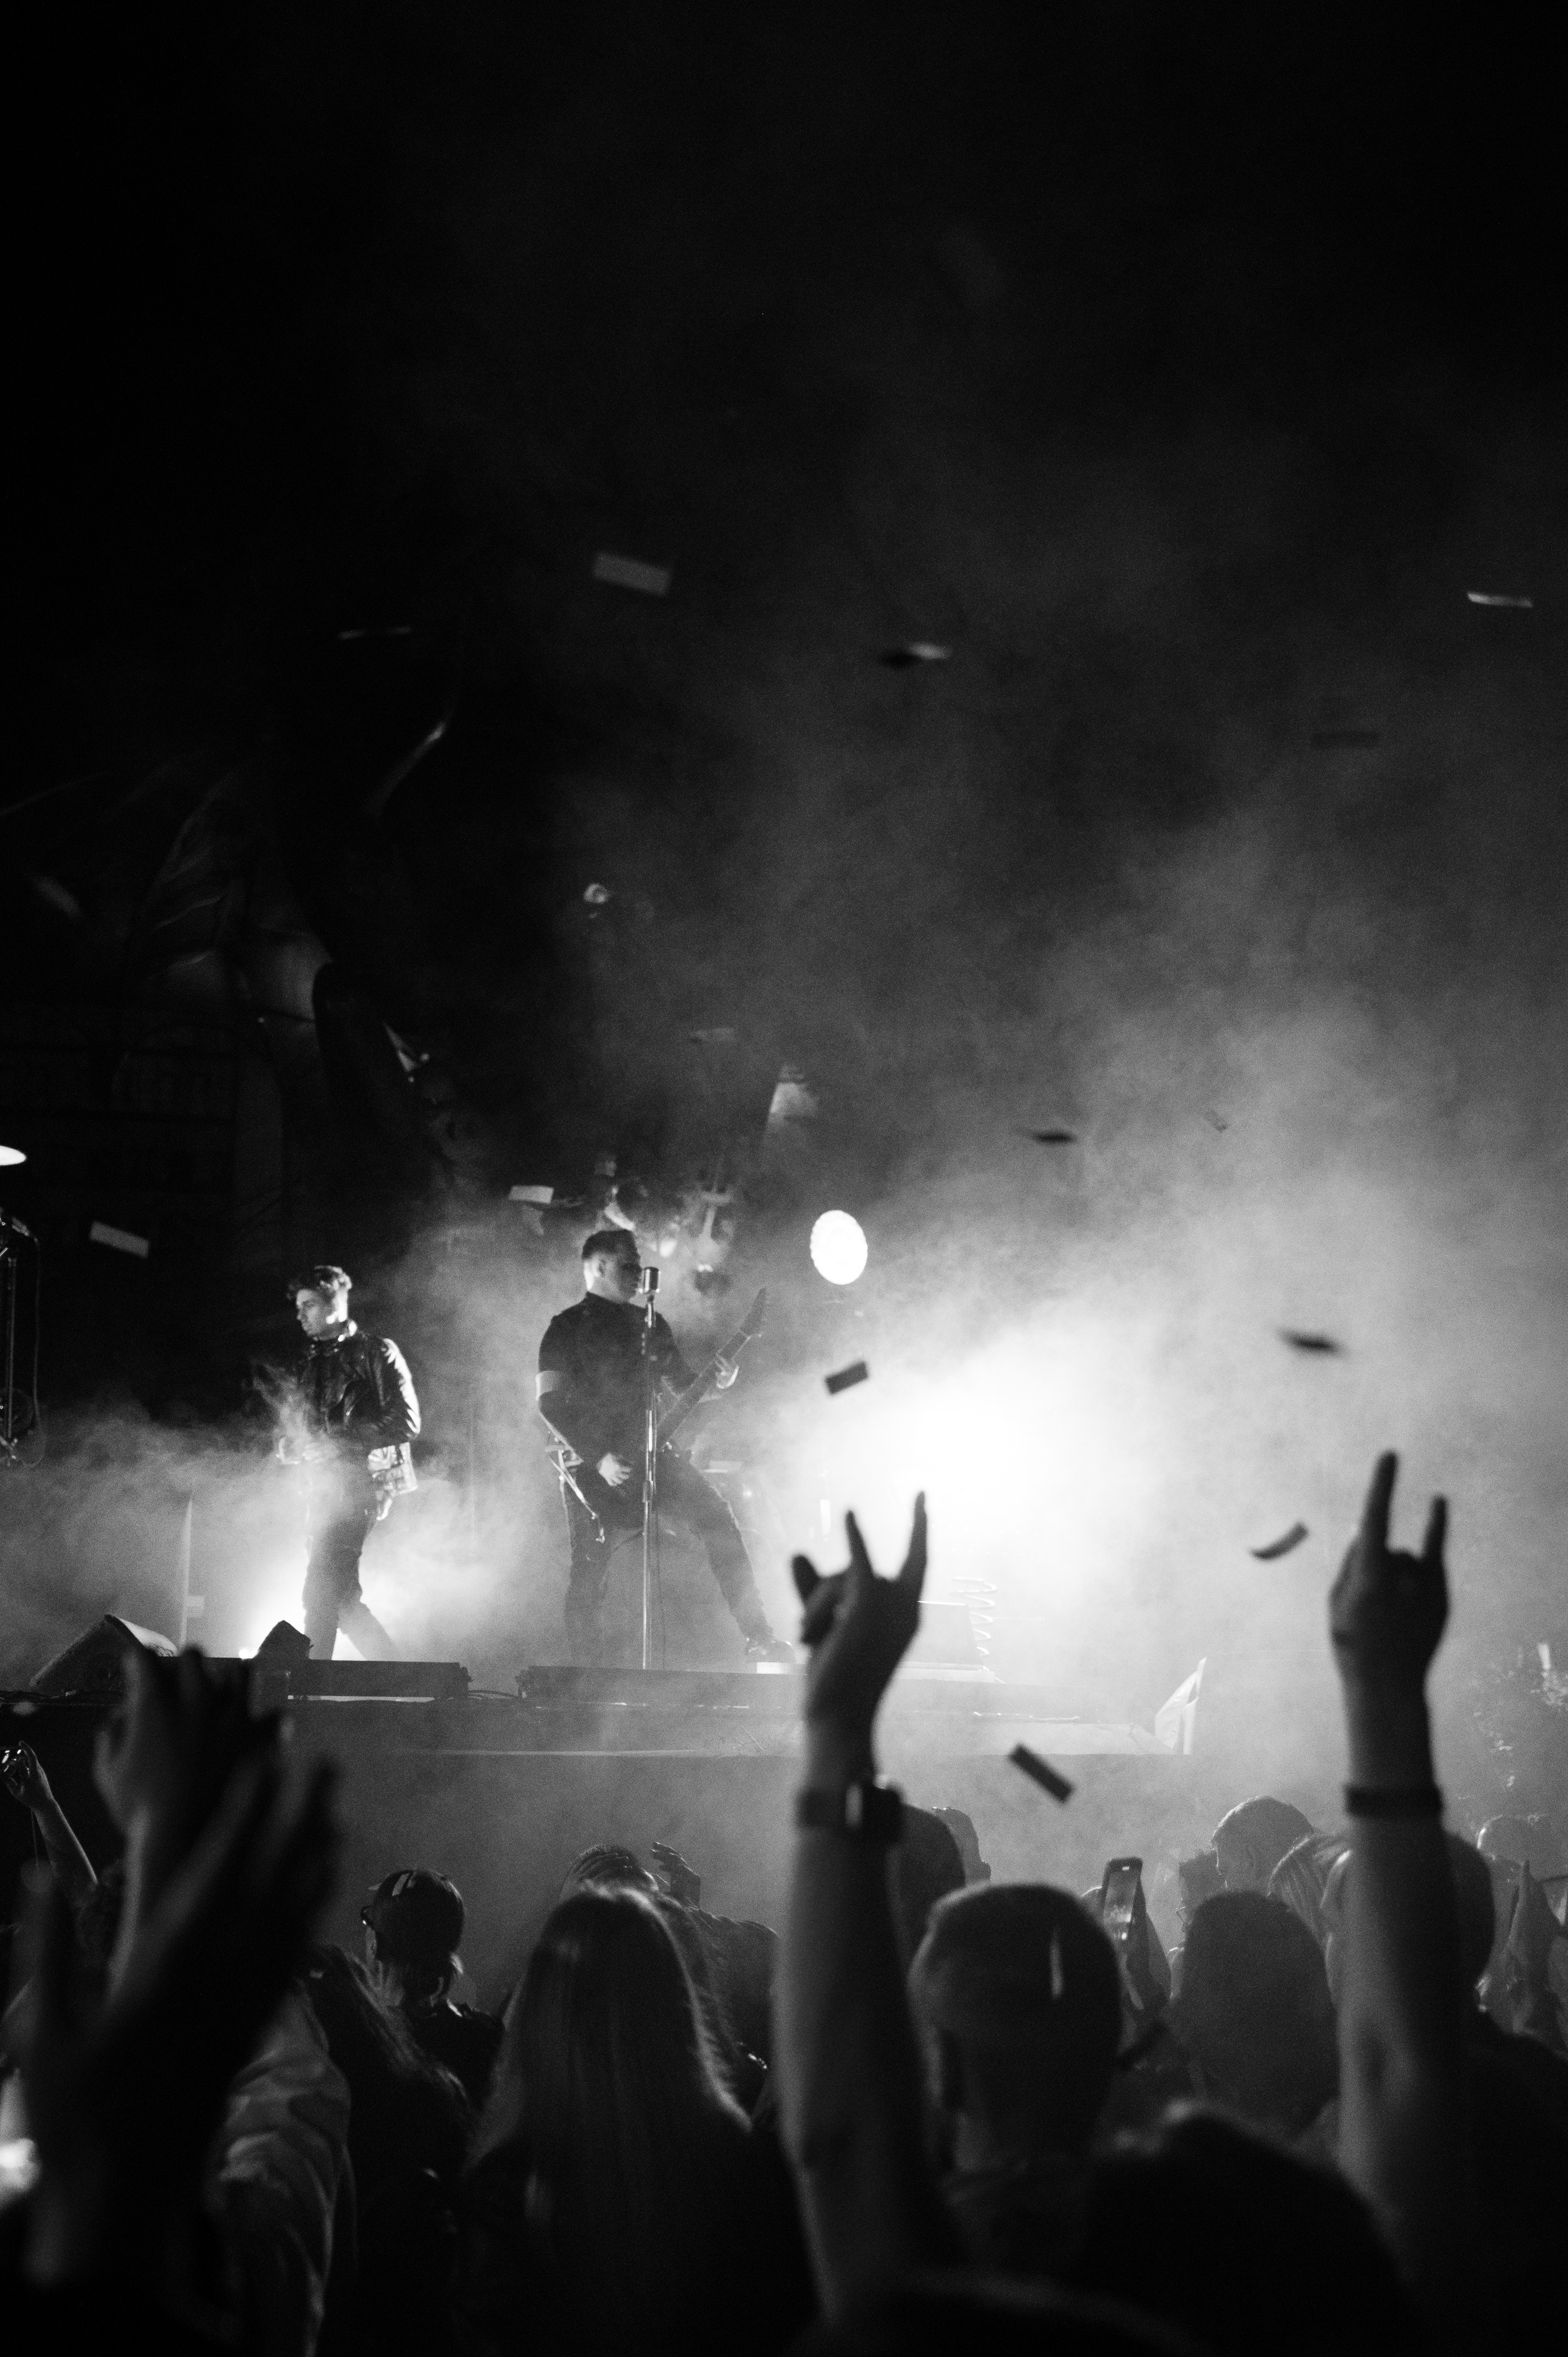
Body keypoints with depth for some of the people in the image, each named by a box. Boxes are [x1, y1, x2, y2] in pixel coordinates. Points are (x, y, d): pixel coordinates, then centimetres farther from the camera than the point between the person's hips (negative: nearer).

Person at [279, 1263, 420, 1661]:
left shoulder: (375, 1353, -3)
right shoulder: (310, 1363, 18)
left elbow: (406, 1423, -11)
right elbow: (295, 1430, 22)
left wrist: (340, 1441, -17)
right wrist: (292, 1446, -3)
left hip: (362, 1482, -8)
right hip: (327, 1487, 8)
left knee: (321, 1593, -15)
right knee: (339, 1595, 7)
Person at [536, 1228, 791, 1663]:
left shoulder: (650, 1326, 15)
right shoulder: (568, 1328, -4)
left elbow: (683, 1385, 20)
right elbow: (551, 1404, -11)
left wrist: (717, 1382, -4)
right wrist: (599, 1459, -19)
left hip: (650, 1455, 5)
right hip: (591, 1465, -5)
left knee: (718, 1519, -9)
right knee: (589, 1570, -6)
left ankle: (758, 1640, -10)